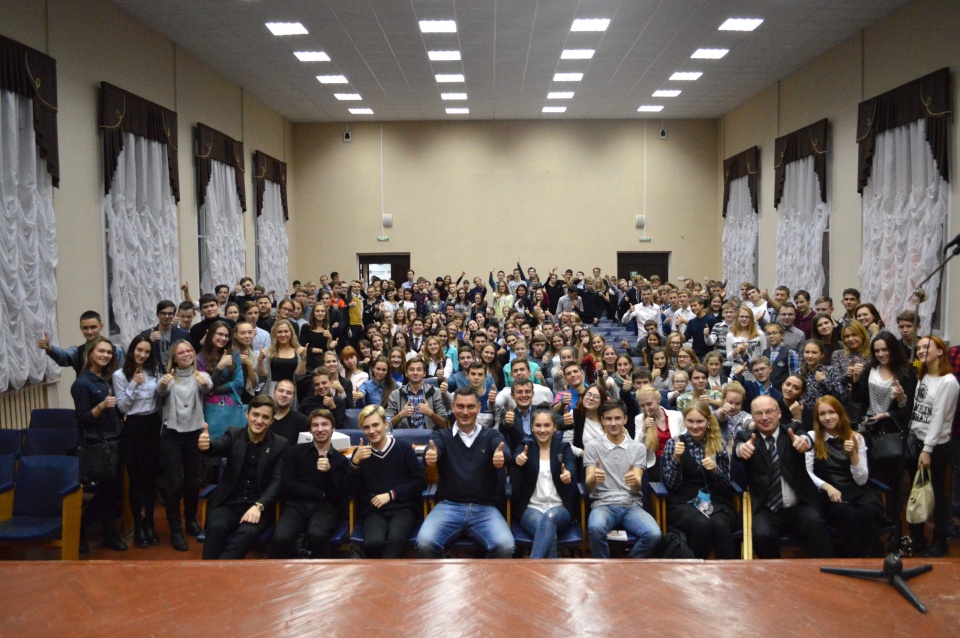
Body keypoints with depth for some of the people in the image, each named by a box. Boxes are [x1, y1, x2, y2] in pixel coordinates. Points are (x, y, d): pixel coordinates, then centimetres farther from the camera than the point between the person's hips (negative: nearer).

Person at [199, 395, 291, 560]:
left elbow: (277, 481, -5)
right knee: (216, 527, -31)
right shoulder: (233, 434, 4)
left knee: (247, 533, -33)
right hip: (228, 503, 1)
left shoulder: (280, 445, 2)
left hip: (259, 505, -1)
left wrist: (258, 506, -23)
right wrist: (206, 445, -45)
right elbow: (218, 446, -18)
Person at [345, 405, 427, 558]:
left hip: (403, 508, -1)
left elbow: (421, 481, 2)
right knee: (372, 542, -32)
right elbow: (351, 490, 4)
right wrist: (355, 462, -11)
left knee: (395, 540, -36)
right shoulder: (360, 453, 11)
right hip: (373, 511, 2)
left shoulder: (403, 448, 5)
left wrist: (391, 495, -6)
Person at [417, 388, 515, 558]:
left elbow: (504, 453, -12)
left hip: (485, 508, 0)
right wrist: (430, 456, -40)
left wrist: (502, 457, -38)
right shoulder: (441, 435, 10)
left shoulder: (492, 435, 11)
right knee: (425, 543, -26)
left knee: (505, 546, -26)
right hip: (448, 506, 0)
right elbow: (432, 450, -14)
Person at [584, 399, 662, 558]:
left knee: (654, 534, -28)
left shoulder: (638, 448, 9)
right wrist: (594, 478, -29)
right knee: (595, 528, -36)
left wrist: (634, 480, -27)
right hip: (603, 504, -2)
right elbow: (589, 487, -3)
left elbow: (638, 487, 0)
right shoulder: (592, 447, 6)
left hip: (632, 505, 2)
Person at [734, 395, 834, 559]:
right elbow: (738, 445, -17)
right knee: (762, 535, -29)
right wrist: (741, 449, -44)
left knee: (815, 524, -30)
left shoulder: (792, 429, 9)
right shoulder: (746, 436, 8)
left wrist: (804, 441, -43)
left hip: (800, 506, 1)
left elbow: (803, 436, -16)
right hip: (766, 510, 0)